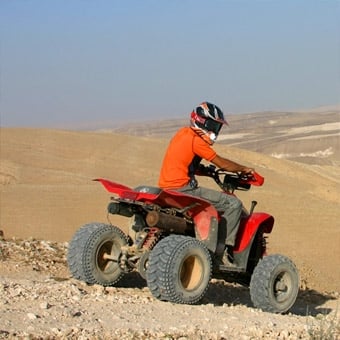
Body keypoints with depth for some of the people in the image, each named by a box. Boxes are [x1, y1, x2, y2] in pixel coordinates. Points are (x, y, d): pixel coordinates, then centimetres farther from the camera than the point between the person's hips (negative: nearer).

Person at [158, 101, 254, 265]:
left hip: (166, 190, 10)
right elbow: (221, 163, -6)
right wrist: (244, 169, 6)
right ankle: (224, 250, -9)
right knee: (234, 204, -8)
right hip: (183, 189, -10)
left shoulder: (182, 133, 16)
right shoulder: (195, 140, -11)